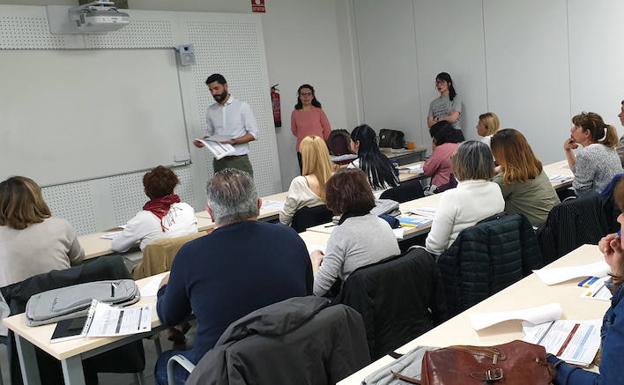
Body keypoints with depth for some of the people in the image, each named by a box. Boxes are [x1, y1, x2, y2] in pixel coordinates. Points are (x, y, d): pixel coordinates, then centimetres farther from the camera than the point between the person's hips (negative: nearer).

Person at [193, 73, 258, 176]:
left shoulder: (242, 106, -1)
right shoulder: (210, 110, 11)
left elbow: (253, 134, -3)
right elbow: (209, 133, 18)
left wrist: (233, 141, -17)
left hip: (239, 160, -3)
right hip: (219, 162, 3)